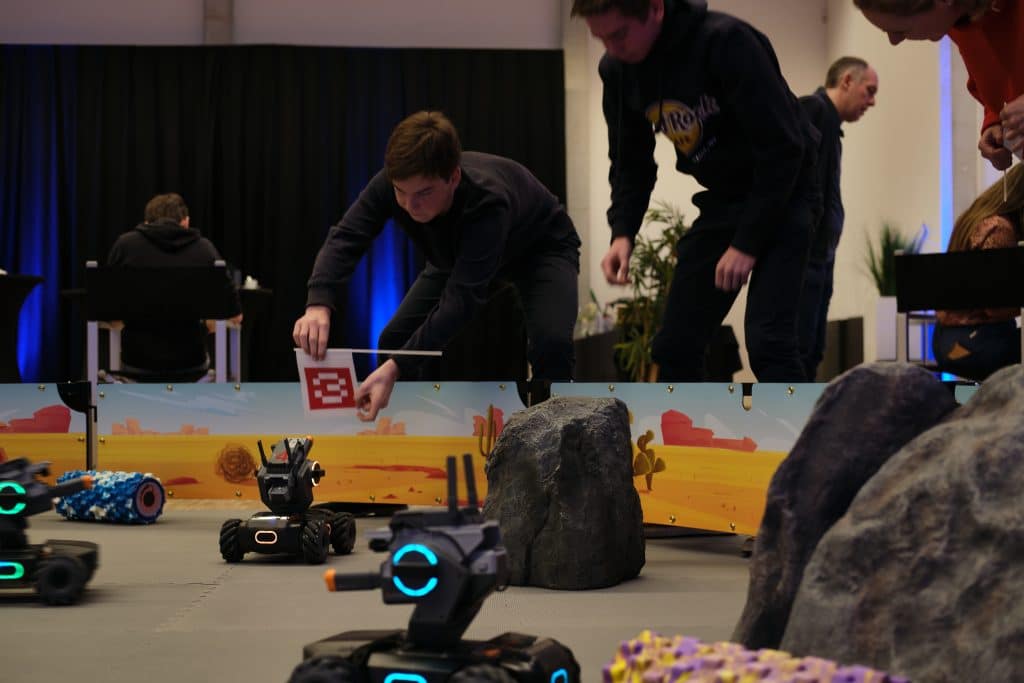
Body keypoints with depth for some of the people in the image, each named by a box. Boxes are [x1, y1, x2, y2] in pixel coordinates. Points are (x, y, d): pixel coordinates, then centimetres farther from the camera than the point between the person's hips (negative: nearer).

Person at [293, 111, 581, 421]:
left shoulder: (487, 202, -44)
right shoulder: (391, 183, -30)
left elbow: (461, 298, -48)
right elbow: (344, 238, -36)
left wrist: (396, 367, -57)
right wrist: (318, 305, -57)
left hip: (540, 248, -5)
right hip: (460, 250, 5)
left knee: (551, 341, -32)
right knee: (396, 339, -8)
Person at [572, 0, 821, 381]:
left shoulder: (726, 41, -26)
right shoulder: (617, 70, -5)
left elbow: (783, 148, -25)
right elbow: (631, 163, 6)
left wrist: (747, 242, -23)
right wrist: (623, 233, -10)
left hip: (783, 194, -6)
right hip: (722, 200, 7)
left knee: (767, 340, -18)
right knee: (675, 344, 4)